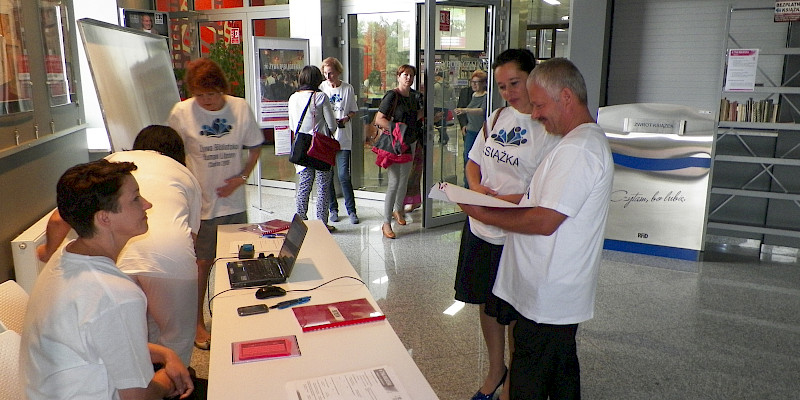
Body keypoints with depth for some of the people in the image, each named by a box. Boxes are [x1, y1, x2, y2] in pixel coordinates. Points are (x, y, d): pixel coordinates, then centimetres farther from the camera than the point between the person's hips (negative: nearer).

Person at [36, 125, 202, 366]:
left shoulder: (115, 161, 28)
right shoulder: (186, 174, 30)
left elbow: (59, 219, 22)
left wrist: (49, 251, 41)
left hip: (115, 255, 1)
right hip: (171, 256, -1)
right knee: (178, 339, 18)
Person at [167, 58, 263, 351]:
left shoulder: (241, 108, -5)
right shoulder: (181, 112, -9)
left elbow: (255, 148, 6)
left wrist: (240, 178, -8)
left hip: (234, 203, 2)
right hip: (200, 203, -2)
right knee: (202, 263, 7)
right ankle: (198, 324, 25)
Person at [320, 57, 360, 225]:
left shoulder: (348, 88, 3)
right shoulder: (321, 88, 4)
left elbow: (353, 111, 11)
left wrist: (346, 118, -10)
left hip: (343, 137, -1)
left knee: (344, 175, -5)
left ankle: (351, 210, 7)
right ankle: (333, 208, 19)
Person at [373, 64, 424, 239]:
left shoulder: (414, 95, 9)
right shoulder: (392, 96, -13)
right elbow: (379, 119, -17)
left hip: (410, 142, 7)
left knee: (404, 179, 18)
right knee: (394, 182, -10)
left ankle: (398, 210, 39)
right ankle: (386, 223, -3)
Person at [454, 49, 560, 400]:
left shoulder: (550, 128, -15)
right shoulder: (498, 117, 7)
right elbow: (474, 162, 15)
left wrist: (506, 201, -27)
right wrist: (476, 187, -4)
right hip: (481, 228, 7)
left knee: (514, 317, 9)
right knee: (486, 304, 20)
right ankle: (495, 371, 43)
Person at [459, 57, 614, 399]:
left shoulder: (577, 149, -21)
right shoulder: (589, 140, 14)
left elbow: (544, 221, -25)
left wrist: (485, 214, -16)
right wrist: (502, 198, 9)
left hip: (547, 299, -11)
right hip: (562, 294, 11)